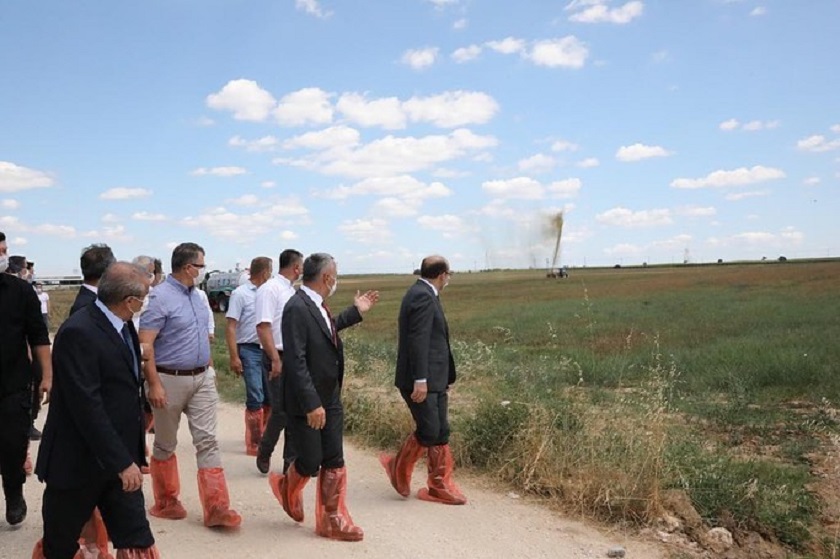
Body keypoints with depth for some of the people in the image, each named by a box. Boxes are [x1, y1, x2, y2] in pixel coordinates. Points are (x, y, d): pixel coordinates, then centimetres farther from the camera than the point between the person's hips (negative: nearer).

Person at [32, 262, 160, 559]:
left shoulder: (122, 325, 5)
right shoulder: (78, 332, -22)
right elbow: (86, 406, -25)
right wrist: (122, 462, -24)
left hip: (119, 458, 7)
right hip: (78, 463, -7)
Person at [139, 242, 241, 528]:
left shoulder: (196, 295, 9)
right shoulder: (160, 297, -14)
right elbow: (145, 344, -17)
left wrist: (209, 369, 16)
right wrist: (154, 385, -20)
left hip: (202, 378, 6)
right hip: (170, 380, -6)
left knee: (207, 441, 0)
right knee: (165, 445, 11)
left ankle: (216, 507, 0)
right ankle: (166, 502, 28)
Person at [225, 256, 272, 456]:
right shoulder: (240, 293, -7)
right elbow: (230, 327, -9)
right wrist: (234, 357, -14)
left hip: (267, 349, 6)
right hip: (249, 350, -6)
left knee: (269, 397, 10)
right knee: (255, 398, -4)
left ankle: (263, 437, 26)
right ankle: (254, 443, 7)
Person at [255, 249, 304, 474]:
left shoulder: (291, 291, 14)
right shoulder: (270, 289, -11)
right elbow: (263, 327, -18)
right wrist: (276, 360, -21)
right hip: (279, 358, -8)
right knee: (281, 411, -4)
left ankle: (291, 462, 18)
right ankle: (264, 454, 19)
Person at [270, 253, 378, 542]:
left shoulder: (317, 305, 6)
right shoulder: (296, 308, -22)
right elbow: (295, 361, -25)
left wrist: (356, 311, 25)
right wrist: (312, 404, -26)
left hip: (330, 398, 8)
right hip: (306, 403, -8)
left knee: (334, 462, 10)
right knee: (311, 462, 5)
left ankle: (332, 519, 21)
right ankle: (287, 487, 36)